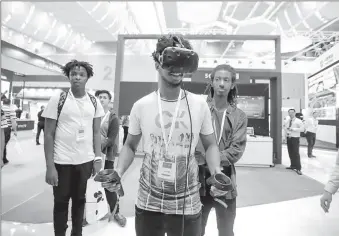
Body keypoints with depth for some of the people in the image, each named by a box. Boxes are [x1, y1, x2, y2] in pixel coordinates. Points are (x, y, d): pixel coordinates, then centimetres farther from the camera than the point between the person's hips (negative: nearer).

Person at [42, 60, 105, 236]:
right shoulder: (57, 100, -6)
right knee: (61, 202, 13)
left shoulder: (94, 102, 2)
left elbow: (96, 132, 6)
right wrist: (49, 166, -10)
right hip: (62, 162, -2)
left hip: (86, 161, 3)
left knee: (80, 200, 17)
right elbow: (48, 134, -6)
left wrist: (98, 159, 0)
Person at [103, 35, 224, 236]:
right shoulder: (141, 106, -6)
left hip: (187, 205, 0)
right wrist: (118, 172, -11)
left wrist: (217, 172, -14)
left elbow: (210, 145, 4)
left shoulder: (199, 105, -7)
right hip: (148, 204, 1)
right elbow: (130, 146, 6)